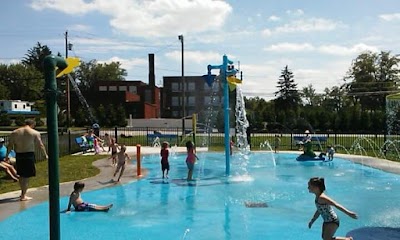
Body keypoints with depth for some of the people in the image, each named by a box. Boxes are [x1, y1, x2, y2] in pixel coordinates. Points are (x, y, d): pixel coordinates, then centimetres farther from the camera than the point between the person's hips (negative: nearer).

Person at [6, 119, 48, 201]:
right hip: (29, 155, -4)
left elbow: (10, 145, 5)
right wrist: (46, 155, 9)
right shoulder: (35, 133, -2)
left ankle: (23, 192, 32)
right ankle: (23, 196, 6)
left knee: (21, 175, 18)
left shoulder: (14, 132, 7)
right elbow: (41, 145, -1)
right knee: (27, 176, 3)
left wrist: (7, 155, 13)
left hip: (19, 155, 4)